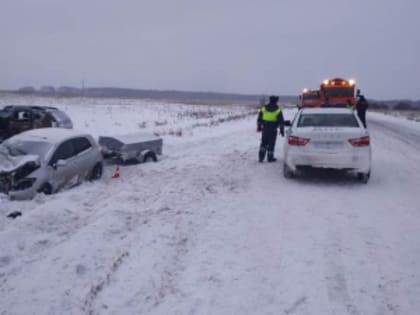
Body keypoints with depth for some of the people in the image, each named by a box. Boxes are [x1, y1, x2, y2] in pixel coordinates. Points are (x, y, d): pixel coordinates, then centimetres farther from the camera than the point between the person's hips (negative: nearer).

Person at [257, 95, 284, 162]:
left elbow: (259, 119, 7)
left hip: (265, 129, 2)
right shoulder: (278, 110, -5)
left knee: (263, 143, 11)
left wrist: (259, 127, 18)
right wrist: (282, 130, 3)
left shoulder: (264, 108, 1)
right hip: (273, 130, -2)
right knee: (271, 144, 6)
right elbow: (281, 121, -3)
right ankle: (270, 158, 13)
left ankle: (261, 157, 6)